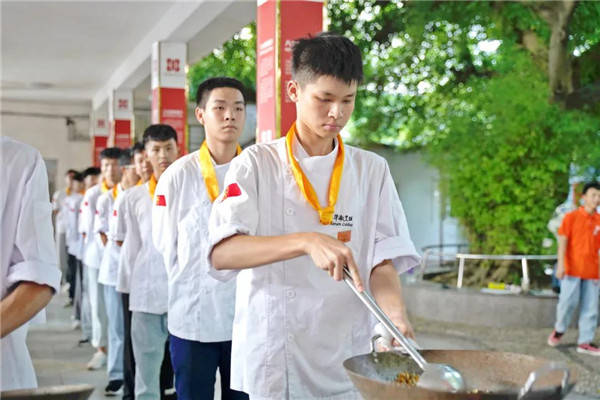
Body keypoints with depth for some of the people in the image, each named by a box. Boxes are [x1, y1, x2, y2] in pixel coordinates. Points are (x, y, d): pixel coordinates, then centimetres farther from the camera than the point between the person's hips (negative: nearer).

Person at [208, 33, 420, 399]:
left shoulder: (372, 170, 4)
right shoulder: (257, 164, -3)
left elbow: (383, 262, 0)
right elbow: (221, 253, -16)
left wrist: (396, 315, -21)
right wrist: (306, 242, -30)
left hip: (346, 357, 2)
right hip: (271, 356, -2)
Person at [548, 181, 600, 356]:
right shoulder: (571, 217, -1)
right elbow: (563, 241, -6)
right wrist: (561, 264, -15)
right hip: (572, 269, -3)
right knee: (568, 301, -7)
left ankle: (585, 342, 10)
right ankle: (559, 330, 19)